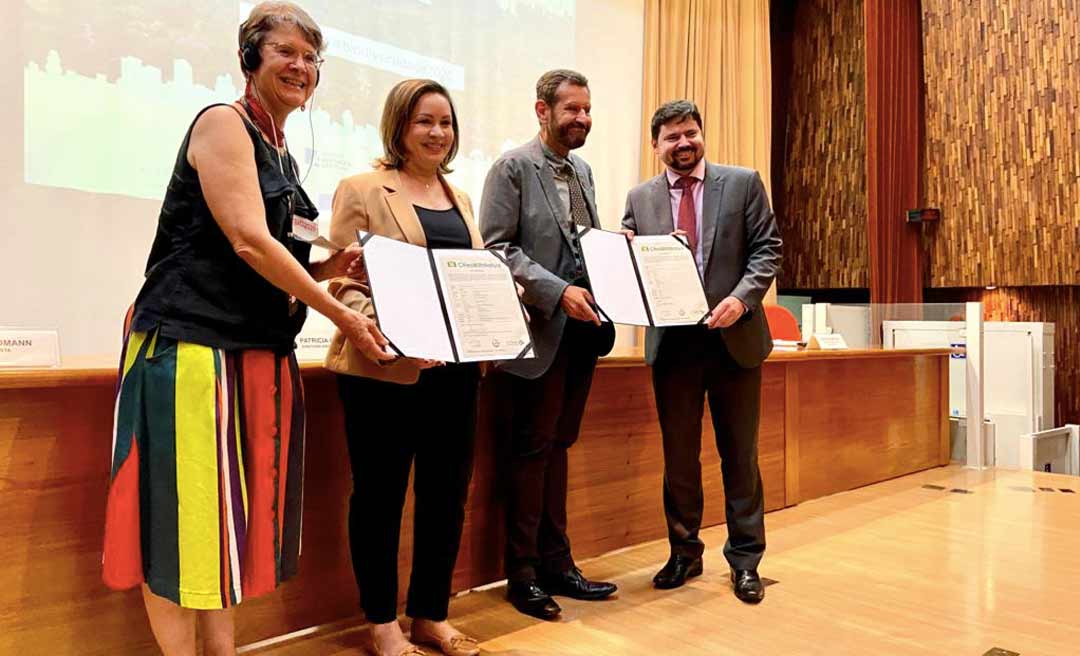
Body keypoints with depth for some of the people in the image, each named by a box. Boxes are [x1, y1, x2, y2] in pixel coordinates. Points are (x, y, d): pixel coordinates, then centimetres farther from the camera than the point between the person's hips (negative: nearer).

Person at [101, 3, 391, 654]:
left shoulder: (281, 154, 19)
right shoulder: (224, 123, -5)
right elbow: (248, 240, -17)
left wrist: (341, 263, 3)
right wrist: (340, 313, -14)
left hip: (261, 351, 9)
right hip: (193, 344, -8)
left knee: (234, 510, 12)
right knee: (184, 513, -3)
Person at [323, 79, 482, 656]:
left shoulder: (459, 198, 18)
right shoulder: (362, 190, 0)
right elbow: (343, 281, -7)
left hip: (455, 366, 6)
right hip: (384, 367, -6)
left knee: (447, 492, 10)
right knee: (380, 494, 5)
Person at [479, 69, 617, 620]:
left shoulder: (583, 172, 17)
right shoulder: (513, 167, -5)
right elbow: (497, 247, -13)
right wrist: (558, 291, -21)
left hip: (582, 328, 7)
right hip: (540, 329, -7)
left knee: (557, 445, 14)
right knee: (532, 450, 2)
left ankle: (556, 562, 24)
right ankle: (523, 574, 15)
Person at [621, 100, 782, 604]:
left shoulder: (743, 183, 3)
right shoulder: (640, 198, 9)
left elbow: (767, 249, -1)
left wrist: (742, 298, -17)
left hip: (734, 336, -1)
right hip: (671, 341, 2)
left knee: (740, 454, 8)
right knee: (678, 456, 11)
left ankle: (745, 559, 22)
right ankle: (684, 553, 27)